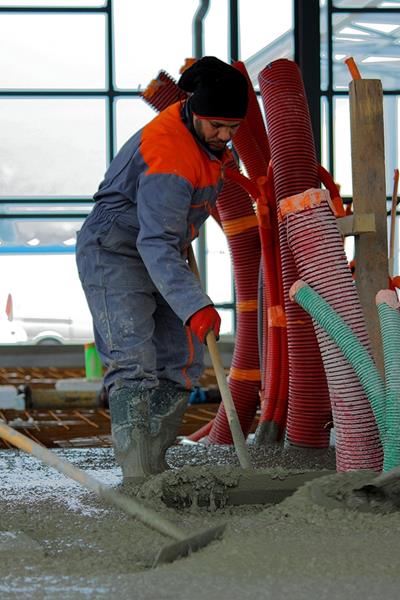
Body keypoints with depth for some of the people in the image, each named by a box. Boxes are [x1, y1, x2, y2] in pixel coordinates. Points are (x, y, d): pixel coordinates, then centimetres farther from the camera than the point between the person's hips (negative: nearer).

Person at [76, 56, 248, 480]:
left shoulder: (203, 132, -1)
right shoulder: (169, 153, -31)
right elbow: (156, 244, -39)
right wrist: (194, 306, -49)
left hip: (158, 252, 10)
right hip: (115, 252, -10)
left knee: (182, 363, 5)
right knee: (134, 363, -21)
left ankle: (152, 465, 9)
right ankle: (139, 477, -28)